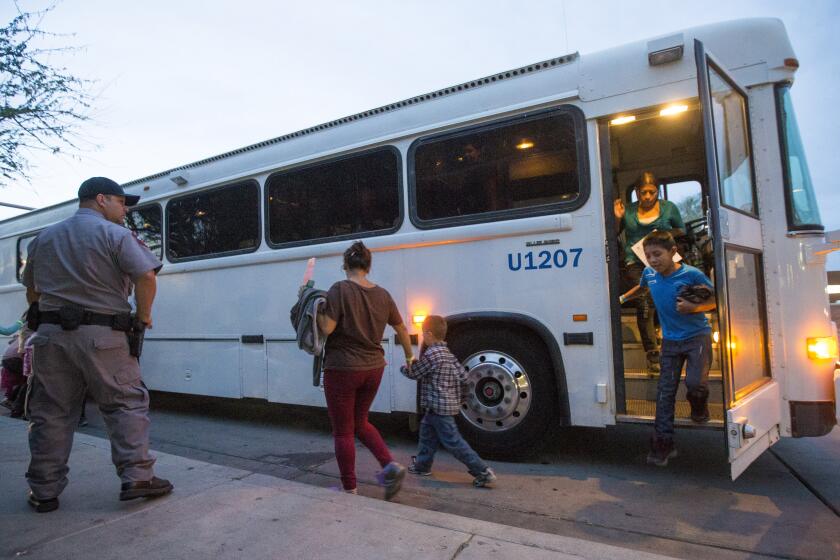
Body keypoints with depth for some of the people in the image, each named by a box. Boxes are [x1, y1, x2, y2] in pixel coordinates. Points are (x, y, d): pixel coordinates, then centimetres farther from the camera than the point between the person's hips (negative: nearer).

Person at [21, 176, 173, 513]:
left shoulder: (43, 238, 17)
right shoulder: (114, 234, -4)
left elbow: (31, 289, 23)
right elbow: (146, 275, -15)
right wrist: (143, 315, -2)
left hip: (50, 335, 5)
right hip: (102, 336, -5)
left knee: (51, 413, 11)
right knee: (126, 404, 4)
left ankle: (44, 492, 17)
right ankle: (136, 477, 3)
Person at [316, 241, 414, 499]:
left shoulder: (340, 289, -13)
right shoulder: (382, 294, 4)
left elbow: (327, 328, -19)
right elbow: (402, 329, 13)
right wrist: (409, 355, 29)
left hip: (342, 369, -5)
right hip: (373, 368, 6)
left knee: (343, 431, 9)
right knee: (360, 423, 23)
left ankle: (350, 490, 17)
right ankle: (391, 465, 7)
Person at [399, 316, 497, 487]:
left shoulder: (431, 354, -19)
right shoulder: (447, 353, 10)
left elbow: (413, 373, -11)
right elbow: (463, 376, 10)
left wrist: (404, 367, 10)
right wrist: (456, 394, 20)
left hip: (439, 407, -10)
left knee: (453, 442, -5)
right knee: (427, 435, 22)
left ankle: (483, 472, -3)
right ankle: (422, 465, 35)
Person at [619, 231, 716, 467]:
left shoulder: (692, 274, -15)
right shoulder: (649, 274, -1)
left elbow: (713, 300, -7)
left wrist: (694, 307, -23)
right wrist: (623, 298, 21)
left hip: (697, 336, -4)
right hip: (670, 340, 4)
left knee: (695, 382, -22)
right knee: (665, 392, 1)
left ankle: (699, 405, 17)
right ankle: (663, 444, 8)